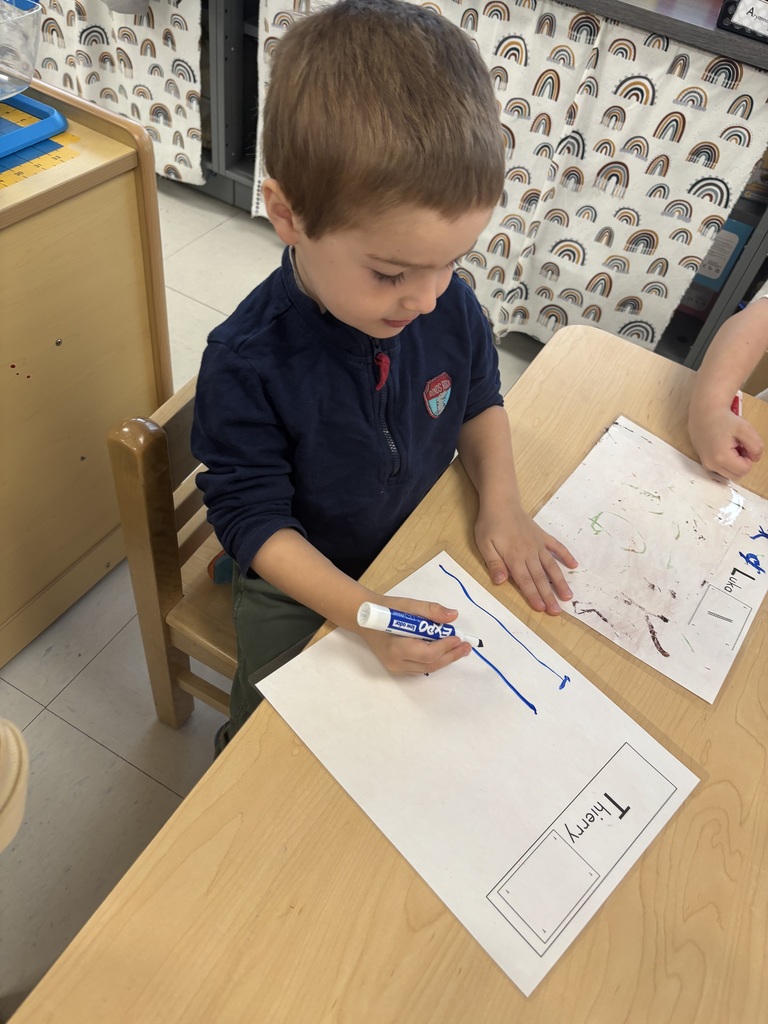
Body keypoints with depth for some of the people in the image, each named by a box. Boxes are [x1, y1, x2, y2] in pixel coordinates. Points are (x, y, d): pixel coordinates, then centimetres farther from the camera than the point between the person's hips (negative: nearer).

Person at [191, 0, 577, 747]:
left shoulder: (448, 302, -16)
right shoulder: (246, 367, -30)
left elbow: (478, 401, 3)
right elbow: (254, 521, -22)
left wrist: (501, 505, -12)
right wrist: (365, 615, -33)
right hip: (300, 588, -3)